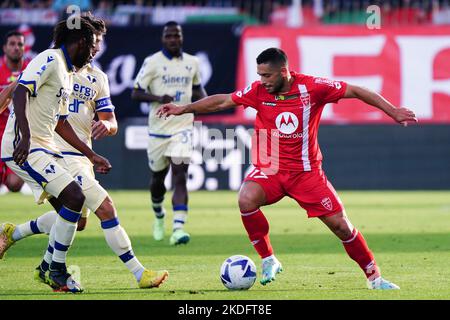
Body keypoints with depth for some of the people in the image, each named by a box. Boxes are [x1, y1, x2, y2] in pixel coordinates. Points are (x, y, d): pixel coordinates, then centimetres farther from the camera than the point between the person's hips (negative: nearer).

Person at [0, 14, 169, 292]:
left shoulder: (98, 78, 11)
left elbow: (112, 123, 8)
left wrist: (106, 125, -15)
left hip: (81, 155, 8)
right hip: (60, 155, -8)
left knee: (77, 219, 20)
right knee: (106, 209, -14)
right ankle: (140, 273, -11)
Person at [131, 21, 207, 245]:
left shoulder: (192, 63, 7)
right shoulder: (153, 62, -5)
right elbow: (136, 93, -7)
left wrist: (202, 99, 2)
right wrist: (158, 98, -24)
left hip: (182, 128, 1)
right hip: (158, 130, -1)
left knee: (180, 177, -14)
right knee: (157, 177, 13)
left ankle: (178, 228, -24)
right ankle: (158, 214, 43)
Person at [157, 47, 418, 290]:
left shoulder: (312, 87, -13)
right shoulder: (258, 92, -6)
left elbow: (355, 91, -7)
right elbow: (223, 101, 5)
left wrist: (393, 111, -10)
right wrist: (183, 109, 4)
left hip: (306, 172, -1)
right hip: (269, 170, 1)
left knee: (340, 224, -3)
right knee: (247, 200, -29)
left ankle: (374, 277, 15)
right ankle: (269, 260, -11)